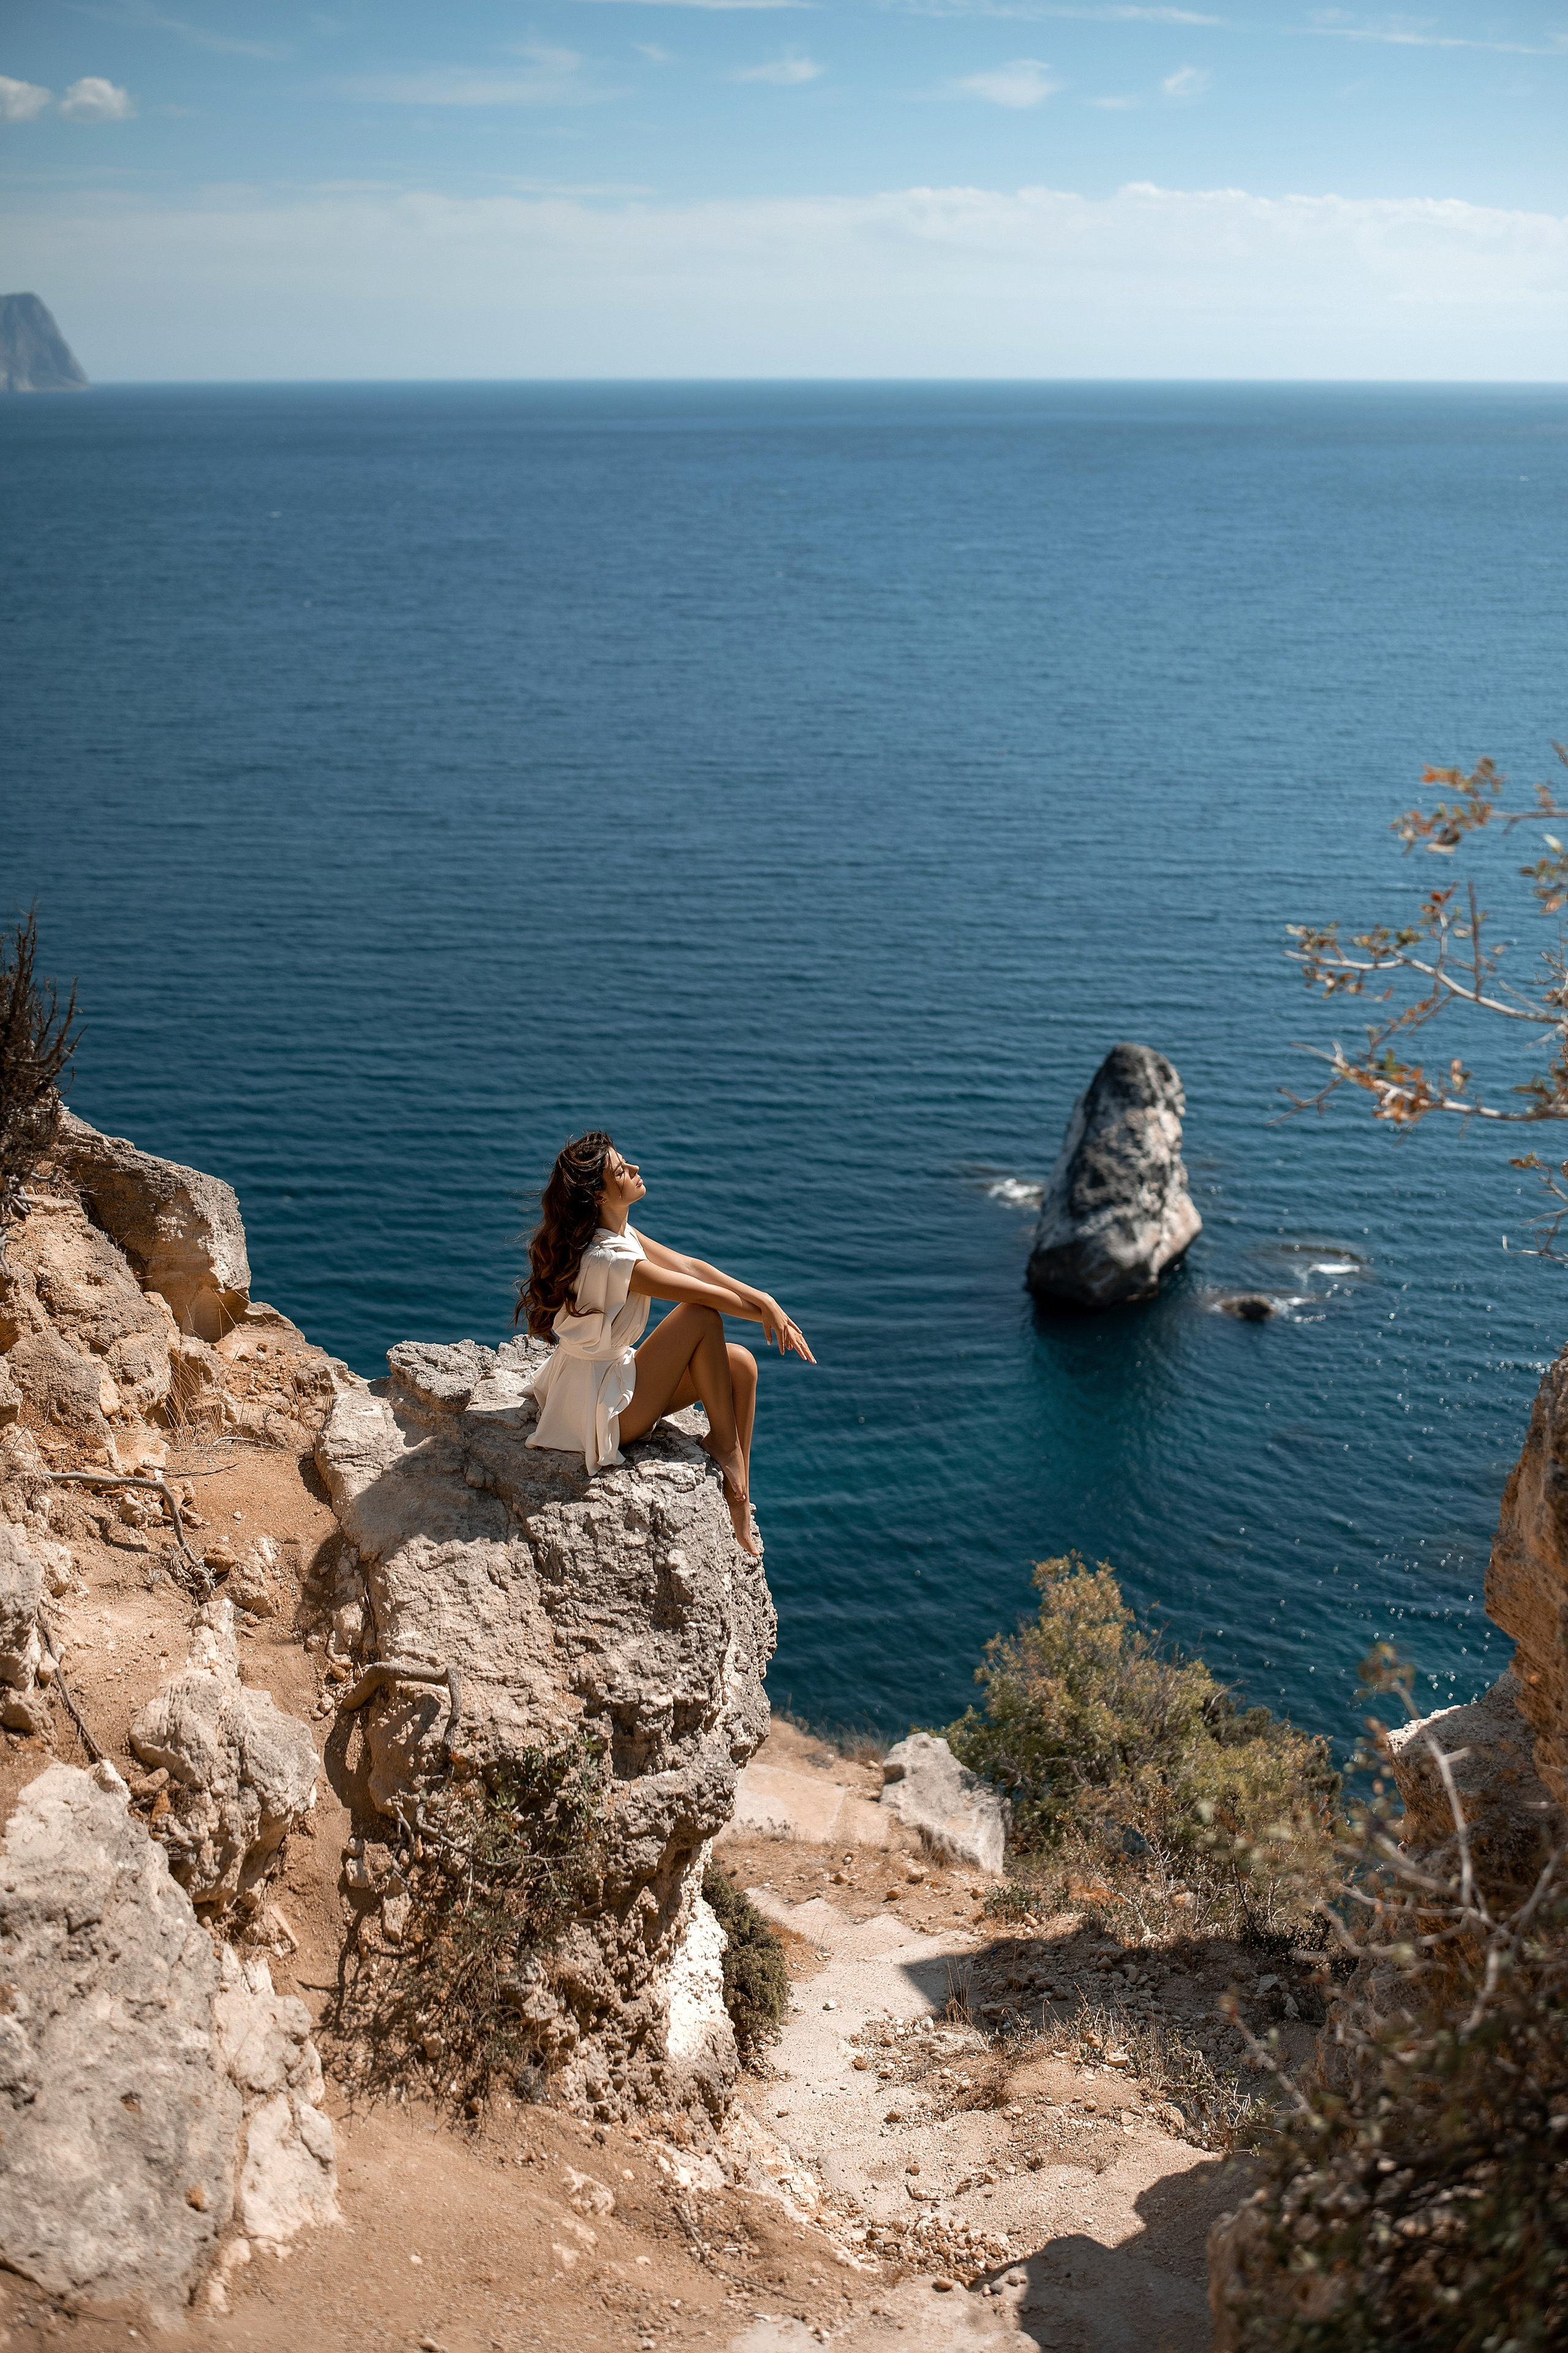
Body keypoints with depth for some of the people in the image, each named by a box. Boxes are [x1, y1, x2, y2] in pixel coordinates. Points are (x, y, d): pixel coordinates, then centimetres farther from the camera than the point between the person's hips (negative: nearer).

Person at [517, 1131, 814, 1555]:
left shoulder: (617, 1232, 1)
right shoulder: (609, 1259, -28)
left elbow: (690, 1266, 0)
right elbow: (706, 1293, -19)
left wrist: (767, 1302, -9)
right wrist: (766, 1314, -3)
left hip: (611, 1376, 9)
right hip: (598, 1411, -9)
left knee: (741, 1365, -1)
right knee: (703, 1317, -15)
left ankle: (738, 1502, 2)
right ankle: (723, 1442, 3)